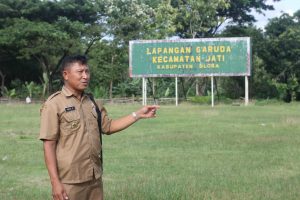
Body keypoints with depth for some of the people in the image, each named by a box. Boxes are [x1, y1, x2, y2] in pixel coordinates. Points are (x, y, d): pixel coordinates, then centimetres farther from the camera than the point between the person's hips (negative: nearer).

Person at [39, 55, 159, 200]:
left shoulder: (91, 102, 12)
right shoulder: (54, 104, -9)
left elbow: (108, 126, 18)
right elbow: (49, 145, -11)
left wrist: (138, 115, 11)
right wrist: (55, 182, -15)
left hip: (94, 178, 6)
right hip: (70, 182, -6)